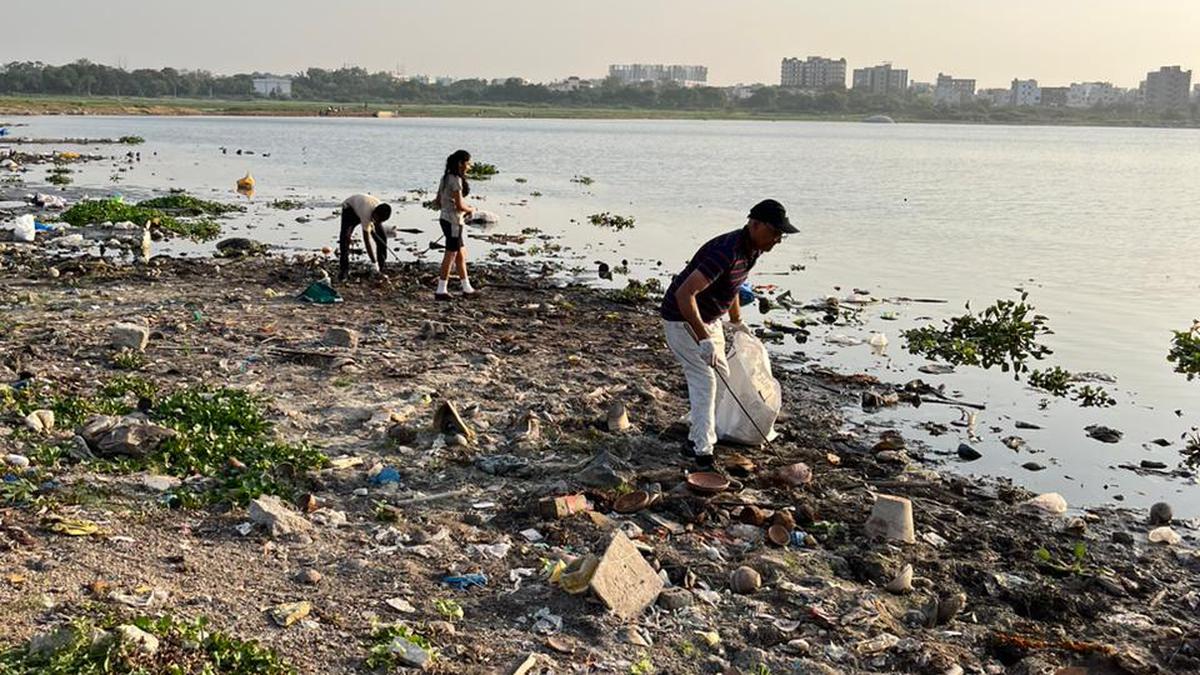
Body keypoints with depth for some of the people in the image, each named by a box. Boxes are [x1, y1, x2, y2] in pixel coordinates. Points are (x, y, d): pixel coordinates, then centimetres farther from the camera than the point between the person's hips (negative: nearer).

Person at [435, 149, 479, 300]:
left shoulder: (446, 177, 10)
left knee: (461, 254, 15)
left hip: (445, 218, 9)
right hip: (453, 221, -9)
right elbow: (459, 205, -21)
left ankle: (467, 288, 21)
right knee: (450, 255, -1)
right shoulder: (456, 180, -17)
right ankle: (441, 290, 5)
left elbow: (439, 201, 16)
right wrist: (470, 209, -1)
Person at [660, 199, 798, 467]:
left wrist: (736, 321, 27)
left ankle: (697, 437, 31)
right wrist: (703, 339, -41)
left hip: (708, 319, 10)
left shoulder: (751, 249, -3)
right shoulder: (727, 252, -33)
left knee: (721, 374, 17)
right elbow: (684, 293, -39)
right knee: (704, 380, -14)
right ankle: (702, 451, -9)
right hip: (682, 320, -10)